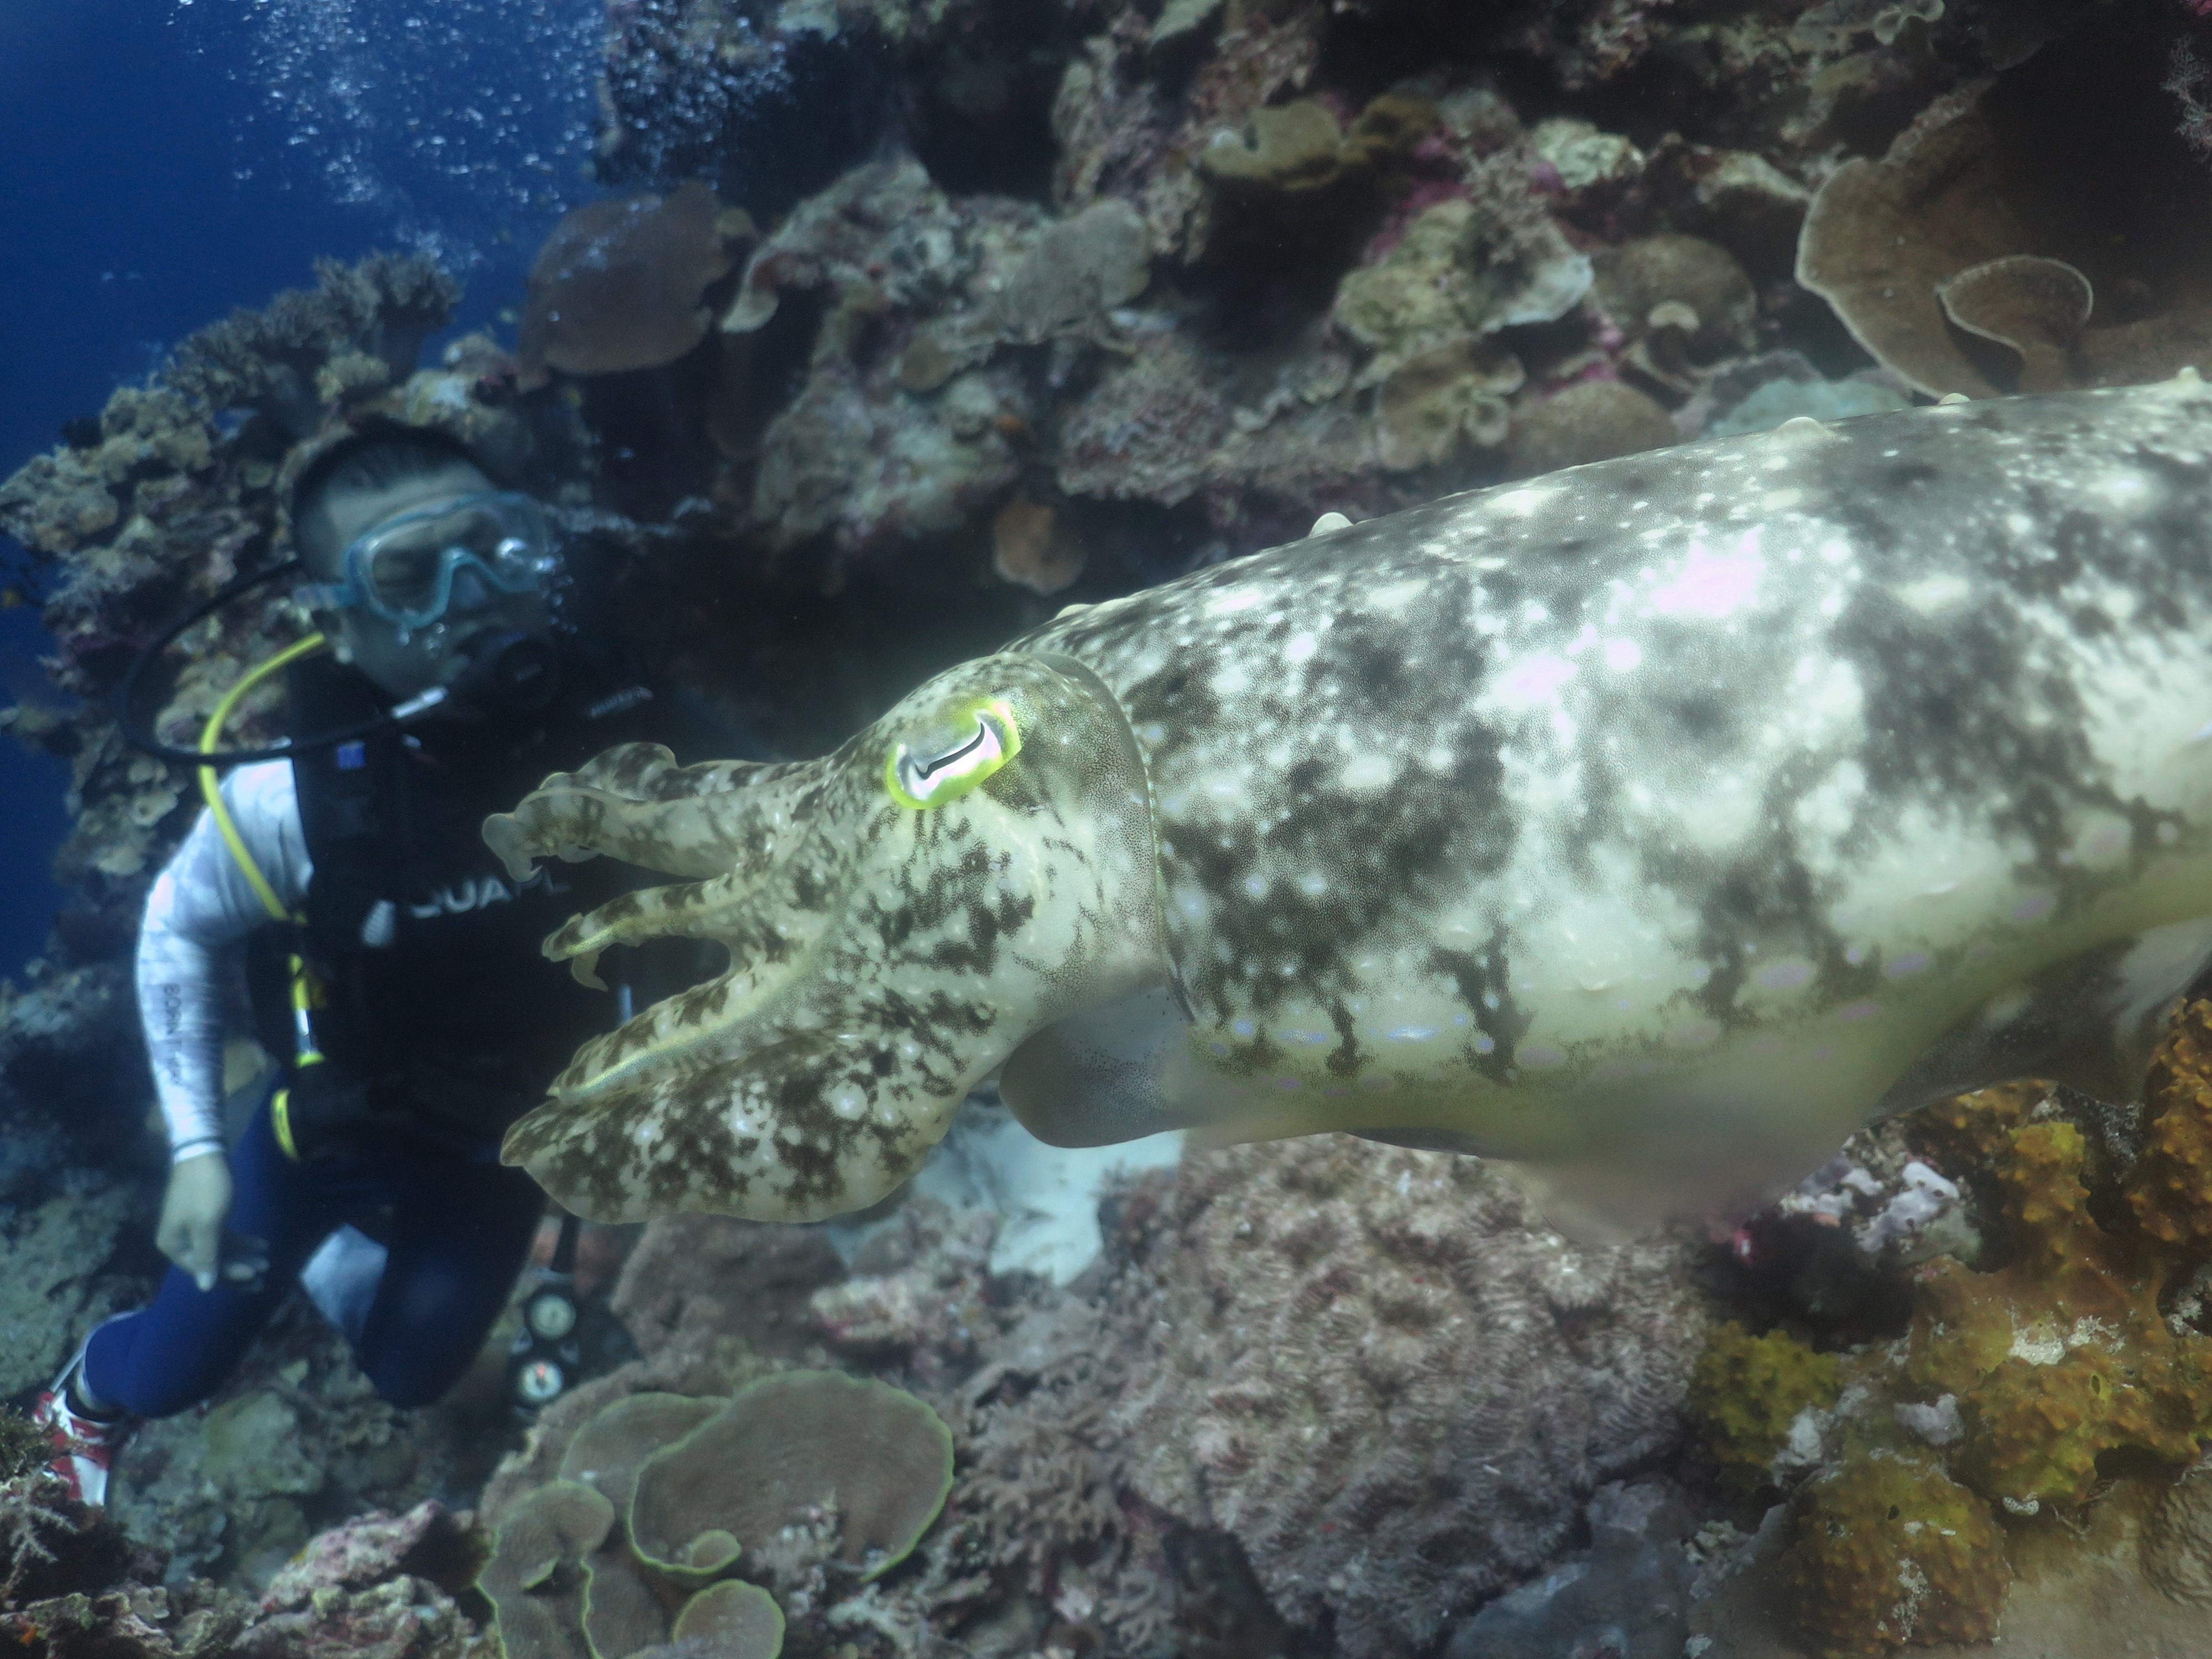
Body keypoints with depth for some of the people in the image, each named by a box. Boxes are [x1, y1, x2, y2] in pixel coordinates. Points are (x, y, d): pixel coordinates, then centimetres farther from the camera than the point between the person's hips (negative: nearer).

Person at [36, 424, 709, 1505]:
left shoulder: (611, 723, -30)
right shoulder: (294, 797, -33)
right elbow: (177, 931, -11)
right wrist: (196, 1148, -13)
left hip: (515, 1124, 2)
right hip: (339, 1121, -2)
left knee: (409, 1373, 21)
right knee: (170, 1372, 12)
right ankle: (87, 1397, 51)